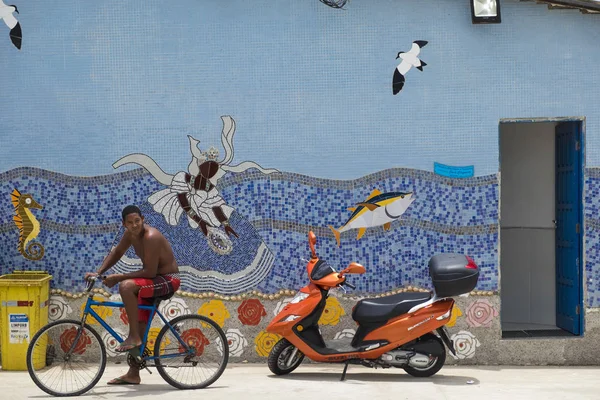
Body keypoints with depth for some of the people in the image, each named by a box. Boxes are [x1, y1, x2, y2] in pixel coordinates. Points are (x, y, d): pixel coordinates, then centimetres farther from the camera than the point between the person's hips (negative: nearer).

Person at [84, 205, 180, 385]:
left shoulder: (151, 237, -25)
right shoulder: (130, 234, 0)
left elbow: (150, 272, -27)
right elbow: (117, 252, 16)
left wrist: (119, 277, -23)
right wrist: (99, 272, 3)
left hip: (168, 280, -9)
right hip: (155, 280, 9)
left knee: (126, 286, -32)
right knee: (140, 327, 10)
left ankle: (133, 337, -21)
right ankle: (133, 374, 21)